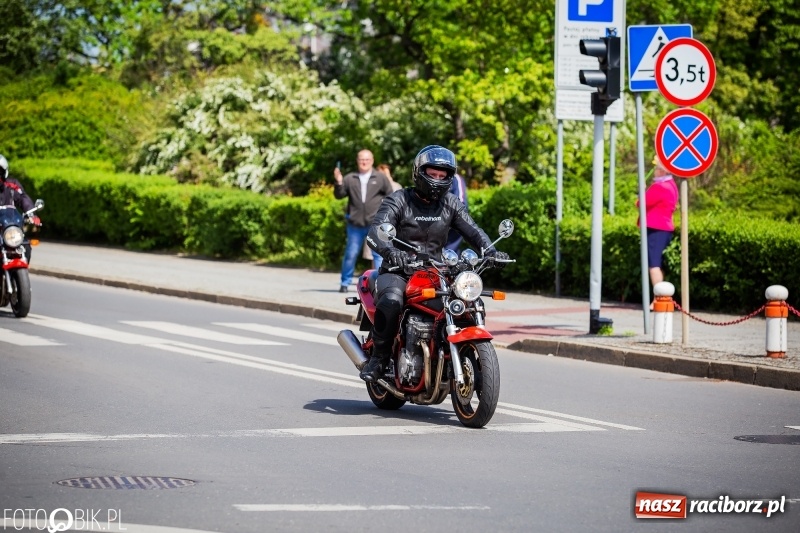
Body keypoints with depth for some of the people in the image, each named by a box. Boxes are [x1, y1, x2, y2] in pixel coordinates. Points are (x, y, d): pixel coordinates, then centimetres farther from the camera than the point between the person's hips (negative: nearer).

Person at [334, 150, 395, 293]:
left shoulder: (380, 178, 4)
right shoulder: (350, 179, 7)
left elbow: (390, 196, 7)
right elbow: (339, 195, 4)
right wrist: (338, 183, -13)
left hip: (376, 224, -1)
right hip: (355, 224, 1)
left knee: (378, 254, -3)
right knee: (350, 254, 6)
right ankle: (345, 283, 16)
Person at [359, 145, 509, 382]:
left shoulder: (451, 205, 10)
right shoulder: (398, 201, -4)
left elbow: (473, 231, -2)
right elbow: (375, 232, -20)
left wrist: (491, 252, -24)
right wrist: (390, 251, -43)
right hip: (397, 271, -4)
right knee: (391, 302, -36)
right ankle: (378, 358, -19)